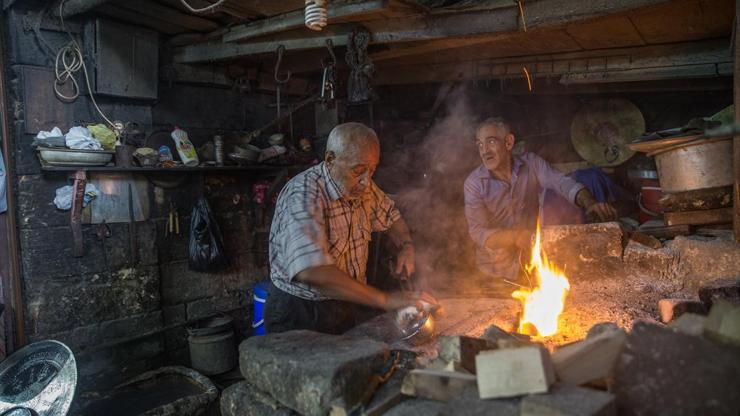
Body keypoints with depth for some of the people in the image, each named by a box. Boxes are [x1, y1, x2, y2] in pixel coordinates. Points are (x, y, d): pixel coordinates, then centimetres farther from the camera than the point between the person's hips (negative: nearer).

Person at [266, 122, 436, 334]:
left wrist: (406, 246, 0)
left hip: (351, 304, 6)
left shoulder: (361, 186, 0)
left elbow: (389, 215, 20)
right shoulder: (302, 196, -25)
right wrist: (385, 300, -35)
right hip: (300, 316, -5)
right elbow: (312, 272, -38)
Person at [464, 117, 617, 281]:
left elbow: (561, 182, -16)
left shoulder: (531, 163, -4)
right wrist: (514, 236, -31)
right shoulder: (474, 183, -11)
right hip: (498, 266, -2)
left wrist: (589, 203, -36)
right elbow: (478, 232, -16)